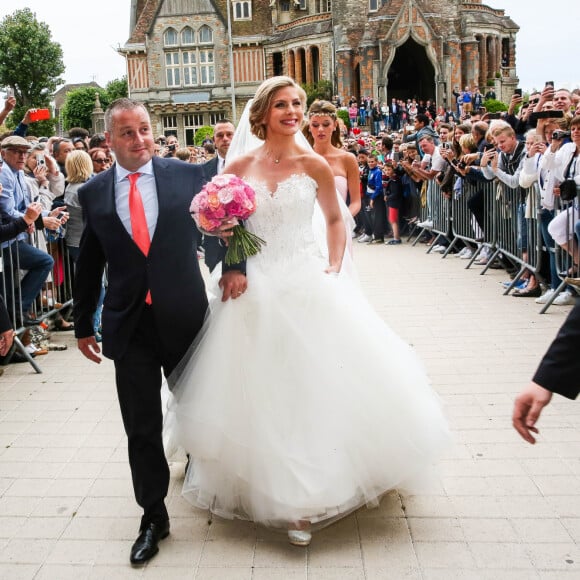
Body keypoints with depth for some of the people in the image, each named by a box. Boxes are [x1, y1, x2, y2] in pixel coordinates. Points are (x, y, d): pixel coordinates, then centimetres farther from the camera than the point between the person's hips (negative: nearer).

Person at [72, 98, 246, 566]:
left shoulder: (187, 175, -3)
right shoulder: (93, 193, 2)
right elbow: (89, 264, 7)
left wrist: (235, 265, -9)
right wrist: (83, 324, 11)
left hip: (185, 317, 0)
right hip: (129, 325, 1)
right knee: (141, 427, 6)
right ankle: (154, 516, 23)